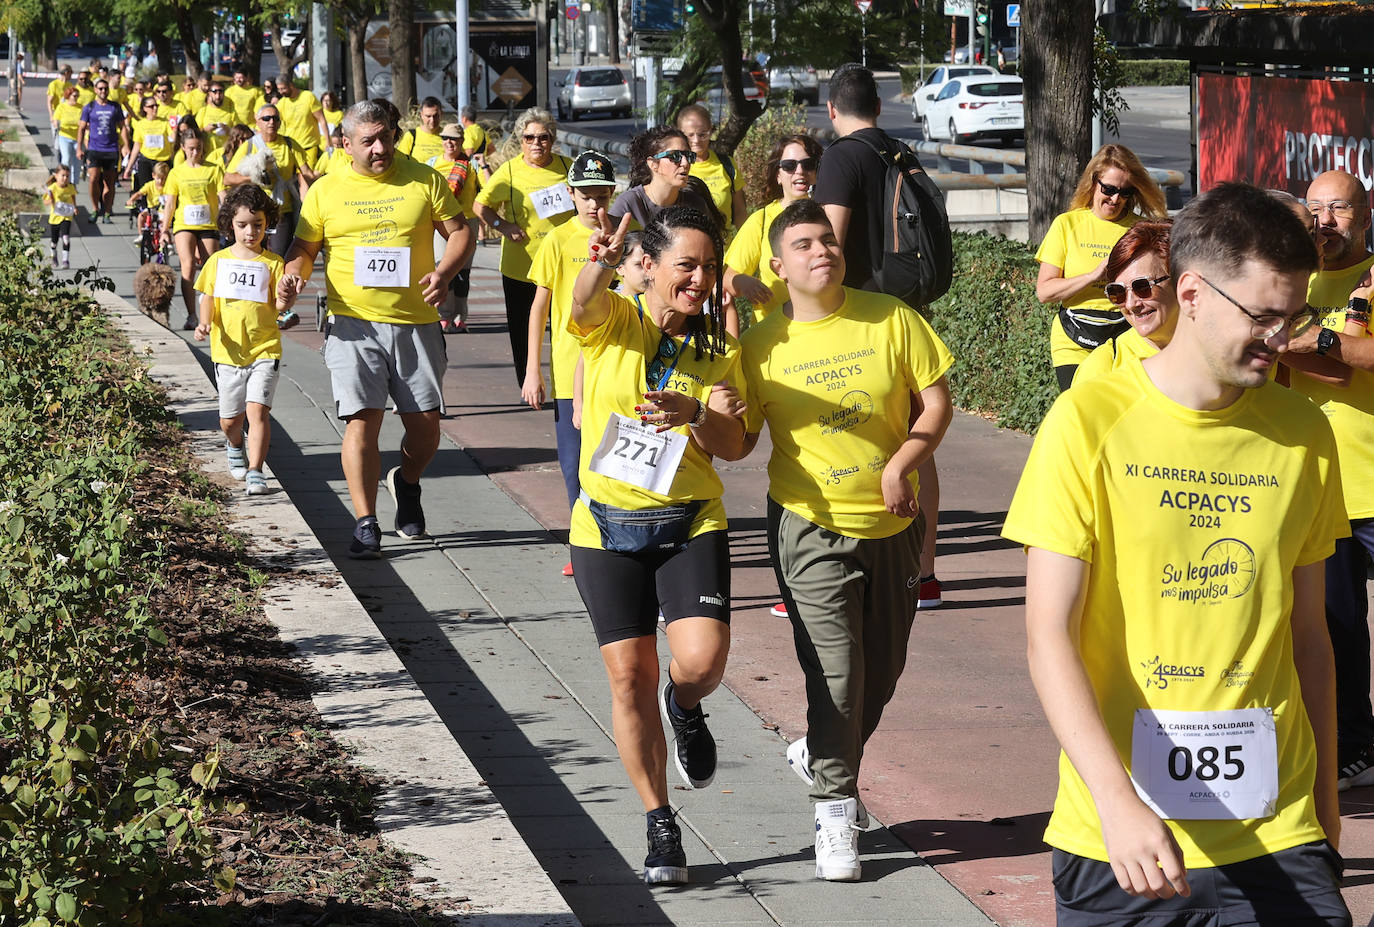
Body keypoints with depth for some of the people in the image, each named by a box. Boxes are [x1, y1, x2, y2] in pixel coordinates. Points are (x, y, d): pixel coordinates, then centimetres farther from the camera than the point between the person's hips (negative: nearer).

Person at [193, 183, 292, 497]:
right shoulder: (218, 261, 6)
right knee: (230, 419, 10)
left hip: (264, 350, -2)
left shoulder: (272, 263, 0)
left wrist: (284, 302, -26)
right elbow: (208, 298, 9)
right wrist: (205, 322, -9)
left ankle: (255, 471, -13)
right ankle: (235, 447, 43)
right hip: (228, 351, 2)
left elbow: (277, 305, -4)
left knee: (257, 410, -16)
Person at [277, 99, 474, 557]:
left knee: (425, 423, 3)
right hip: (354, 324, -1)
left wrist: (444, 272, -11)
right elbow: (304, 247, 10)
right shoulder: (326, 191, 5)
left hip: (415, 322, 1)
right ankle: (365, 524, -3)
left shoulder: (424, 180, 5)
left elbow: (460, 231, 7)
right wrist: (294, 274, -13)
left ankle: (407, 483, 35)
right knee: (362, 420, -11)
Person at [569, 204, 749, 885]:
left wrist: (695, 415, -23)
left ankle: (685, 709, 20)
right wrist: (601, 264, -54)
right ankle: (660, 824, 15)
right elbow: (585, 301, -30)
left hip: (690, 523, 1)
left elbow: (734, 448, -1)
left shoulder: (718, 347, 3)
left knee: (702, 659, -19)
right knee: (630, 674, 0)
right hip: (608, 526, -1)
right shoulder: (613, 321, -4)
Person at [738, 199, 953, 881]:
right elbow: (739, 439, -1)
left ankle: (820, 755, 42)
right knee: (835, 667, -11)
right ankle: (835, 813, 0)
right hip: (814, 525, -3)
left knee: (883, 667, 15)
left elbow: (935, 401, 0)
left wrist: (902, 463, -14)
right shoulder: (763, 345, -5)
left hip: (893, 522, 3)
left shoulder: (890, 319, -3)